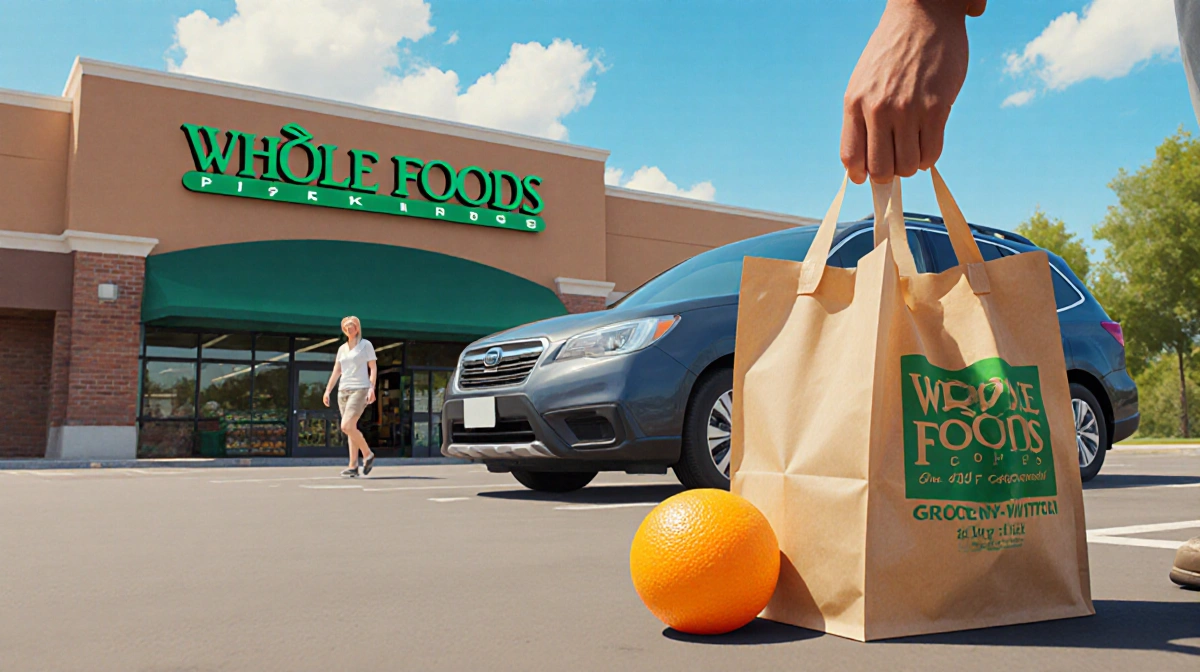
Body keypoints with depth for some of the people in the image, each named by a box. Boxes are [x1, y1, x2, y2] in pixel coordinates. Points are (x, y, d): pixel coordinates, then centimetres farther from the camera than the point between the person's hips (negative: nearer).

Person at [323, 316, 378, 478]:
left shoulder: (366, 344, 1)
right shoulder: (342, 348, 17)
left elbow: (373, 367, -4)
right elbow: (336, 371, 18)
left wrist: (372, 388, -15)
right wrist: (327, 390, 9)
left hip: (360, 390, -6)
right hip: (343, 391, 6)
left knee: (347, 426, -19)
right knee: (351, 428, 4)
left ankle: (368, 454, -2)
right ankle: (353, 466, 6)